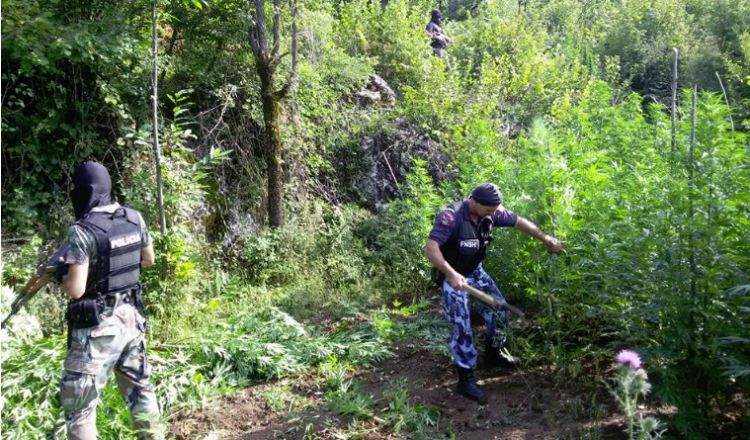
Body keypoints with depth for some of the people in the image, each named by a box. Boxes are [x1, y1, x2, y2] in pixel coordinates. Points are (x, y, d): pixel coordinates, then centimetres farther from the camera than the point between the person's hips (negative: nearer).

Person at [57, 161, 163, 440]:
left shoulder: (83, 231, -19)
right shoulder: (134, 218, 0)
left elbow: (76, 289, -20)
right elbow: (149, 260, 15)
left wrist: (61, 274, -1)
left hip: (98, 327, -7)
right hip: (131, 316, 7)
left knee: (78, 403, 6)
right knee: (138, 386, 20)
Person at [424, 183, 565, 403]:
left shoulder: (492, 212, -10)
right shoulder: (451, 217, -31)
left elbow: (520, 222, 3)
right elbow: (430, 248, -35)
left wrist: (547, 240, 8)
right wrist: (451, 274, -45)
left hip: (476, 272, 7)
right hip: (453, 277, -7)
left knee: (499, 310, 12)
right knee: (462, 326, -9)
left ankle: (493, 354, 36)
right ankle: (466, 379, 2)